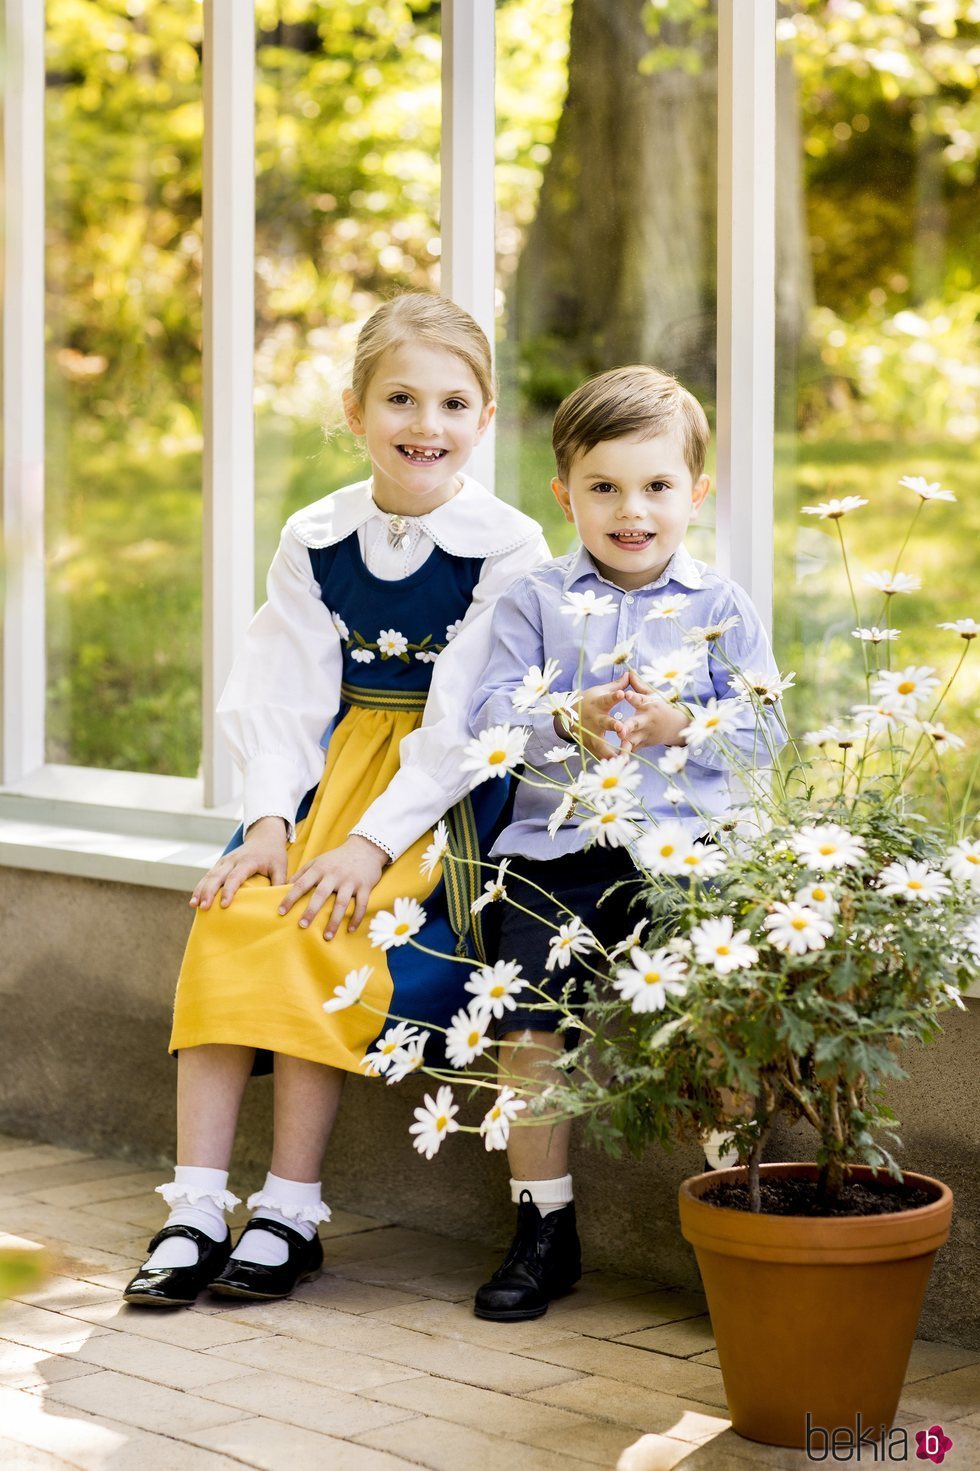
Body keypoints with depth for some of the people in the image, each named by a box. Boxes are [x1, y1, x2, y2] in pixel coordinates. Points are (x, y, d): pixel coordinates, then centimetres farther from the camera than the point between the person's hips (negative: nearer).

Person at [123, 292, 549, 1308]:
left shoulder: (508, 548, -7)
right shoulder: (314, 541, 7)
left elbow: (467, 725, -12)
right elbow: (284, 697, 3)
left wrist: (374, 842, -20)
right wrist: (270, 820, -13)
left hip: (441, 798, -4)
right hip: (328, 770, 4)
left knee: (325, 931, -26)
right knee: (228, 919, -20)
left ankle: (291, 1209, -15)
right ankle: (196, 1205, -18)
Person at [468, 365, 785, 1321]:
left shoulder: (720, 607, 9)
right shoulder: (533, 600, 10)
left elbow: (759, 735, 3)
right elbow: (490, 712, -1)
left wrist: (674, 726, -15)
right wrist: (569, 722, -19)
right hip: (558, 847, 1)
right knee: (530, 1031, -7)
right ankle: (543, 1231, 8)